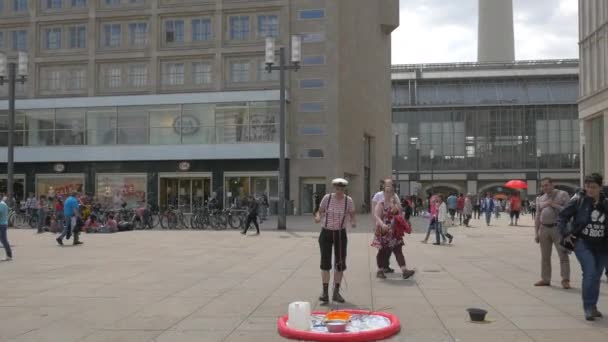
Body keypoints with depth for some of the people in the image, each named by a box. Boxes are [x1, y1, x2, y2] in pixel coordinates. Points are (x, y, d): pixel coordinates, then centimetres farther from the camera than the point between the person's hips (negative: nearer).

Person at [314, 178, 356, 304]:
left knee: (340, 263, 4)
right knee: (325, 263, -6)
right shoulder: (327, 198, -8)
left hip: (340, 234, 1)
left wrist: (353, 222, -24)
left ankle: (336, 292, 17)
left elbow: (352, 216, -2)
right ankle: (325, 292, 0)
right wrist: (318, 217, -22)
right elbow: (320, 211, 0)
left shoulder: (348, 200, -7)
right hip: (326, 233, -1)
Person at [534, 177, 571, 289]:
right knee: (545, 256, 11)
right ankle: (545, 279, 20)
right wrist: (536, 233, 9)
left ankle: (565, 280, -2)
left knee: (563, 254, -6)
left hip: (558, 228, -5)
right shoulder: (540, 199, 13)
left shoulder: (562, 195, -1)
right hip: (544, 229, 5)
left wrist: (555, 205, -15)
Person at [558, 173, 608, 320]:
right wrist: (565, 234, -8)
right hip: (582, 243, -4)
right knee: (590, 272, -17)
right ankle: (588, 308, -8)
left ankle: (592, 307, 28)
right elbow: (563, 216, -1)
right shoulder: (578, 201, -8)